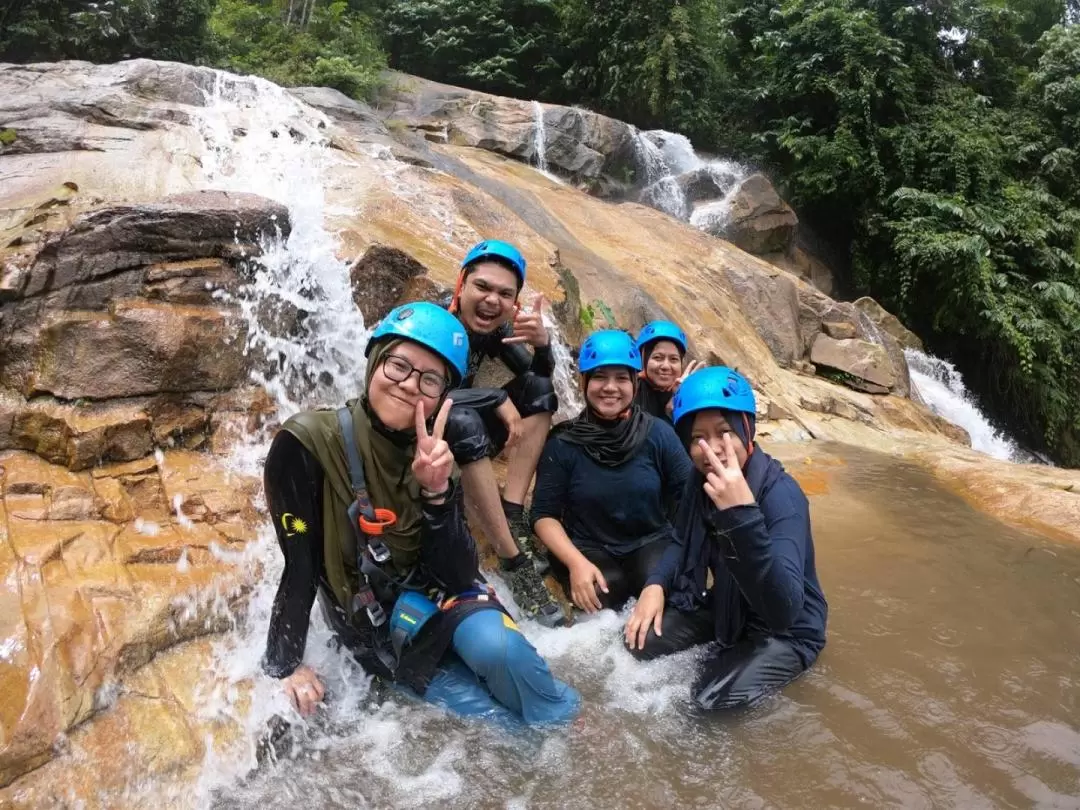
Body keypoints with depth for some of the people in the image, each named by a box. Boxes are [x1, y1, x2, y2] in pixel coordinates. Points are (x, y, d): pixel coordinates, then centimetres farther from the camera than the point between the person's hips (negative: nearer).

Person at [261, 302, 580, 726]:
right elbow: (299, 564, -11)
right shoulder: (305, 444, -16)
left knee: (494, 646, -30)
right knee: (488, 713, -23)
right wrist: (284, 665, -12)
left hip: (436, 597, 2)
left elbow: (460, 577, -14)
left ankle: (567, 727, -4)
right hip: (372, 621, -2)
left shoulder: (430, 455, -4)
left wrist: (437, 492, -27)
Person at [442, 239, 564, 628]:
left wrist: (542, 342, -26)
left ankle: (513, 516, -16)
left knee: (540, 390, -8)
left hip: (465, 444, 7)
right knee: (462, 421, -37)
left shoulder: (493, 327, -4)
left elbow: (539, 378, -4)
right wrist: (498, 398, -28)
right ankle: (514, 561, -31)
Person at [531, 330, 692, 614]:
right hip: (588, 549, 0)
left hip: (651, 543, 1)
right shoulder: (563, 444, -7)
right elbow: (545, 515, -4)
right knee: (603, 593, -31)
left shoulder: (658, 433, -5)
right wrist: (576, 562, -20)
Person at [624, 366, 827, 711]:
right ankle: (722, 655, 15)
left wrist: (743, 515, -55)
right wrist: (655, 584, -10)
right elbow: (683, 542, 10)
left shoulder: (781, 495, -31)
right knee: (640, 639, -4)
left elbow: (784, 611, -44)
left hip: (788, 631, -6)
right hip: (727, 608, 6)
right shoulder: (701, 479, -10)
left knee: (713, 699, -26)